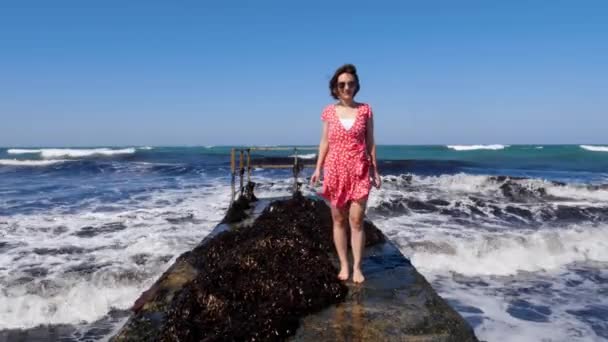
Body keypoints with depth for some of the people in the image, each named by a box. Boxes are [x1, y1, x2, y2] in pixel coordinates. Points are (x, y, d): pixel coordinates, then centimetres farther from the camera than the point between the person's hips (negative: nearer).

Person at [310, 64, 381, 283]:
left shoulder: (365, 110, 1)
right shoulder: (329, 112, 3)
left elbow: (370, 143, 5)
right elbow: (325, 142, 7)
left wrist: (375, 170, 3)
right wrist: (318, 168, -1)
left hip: (359, 171, -1)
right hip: (335, 171, 1)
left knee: (356, 220, -2)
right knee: (338, 220, 7)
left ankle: (357, 267, 9)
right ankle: (344, 265, 18)